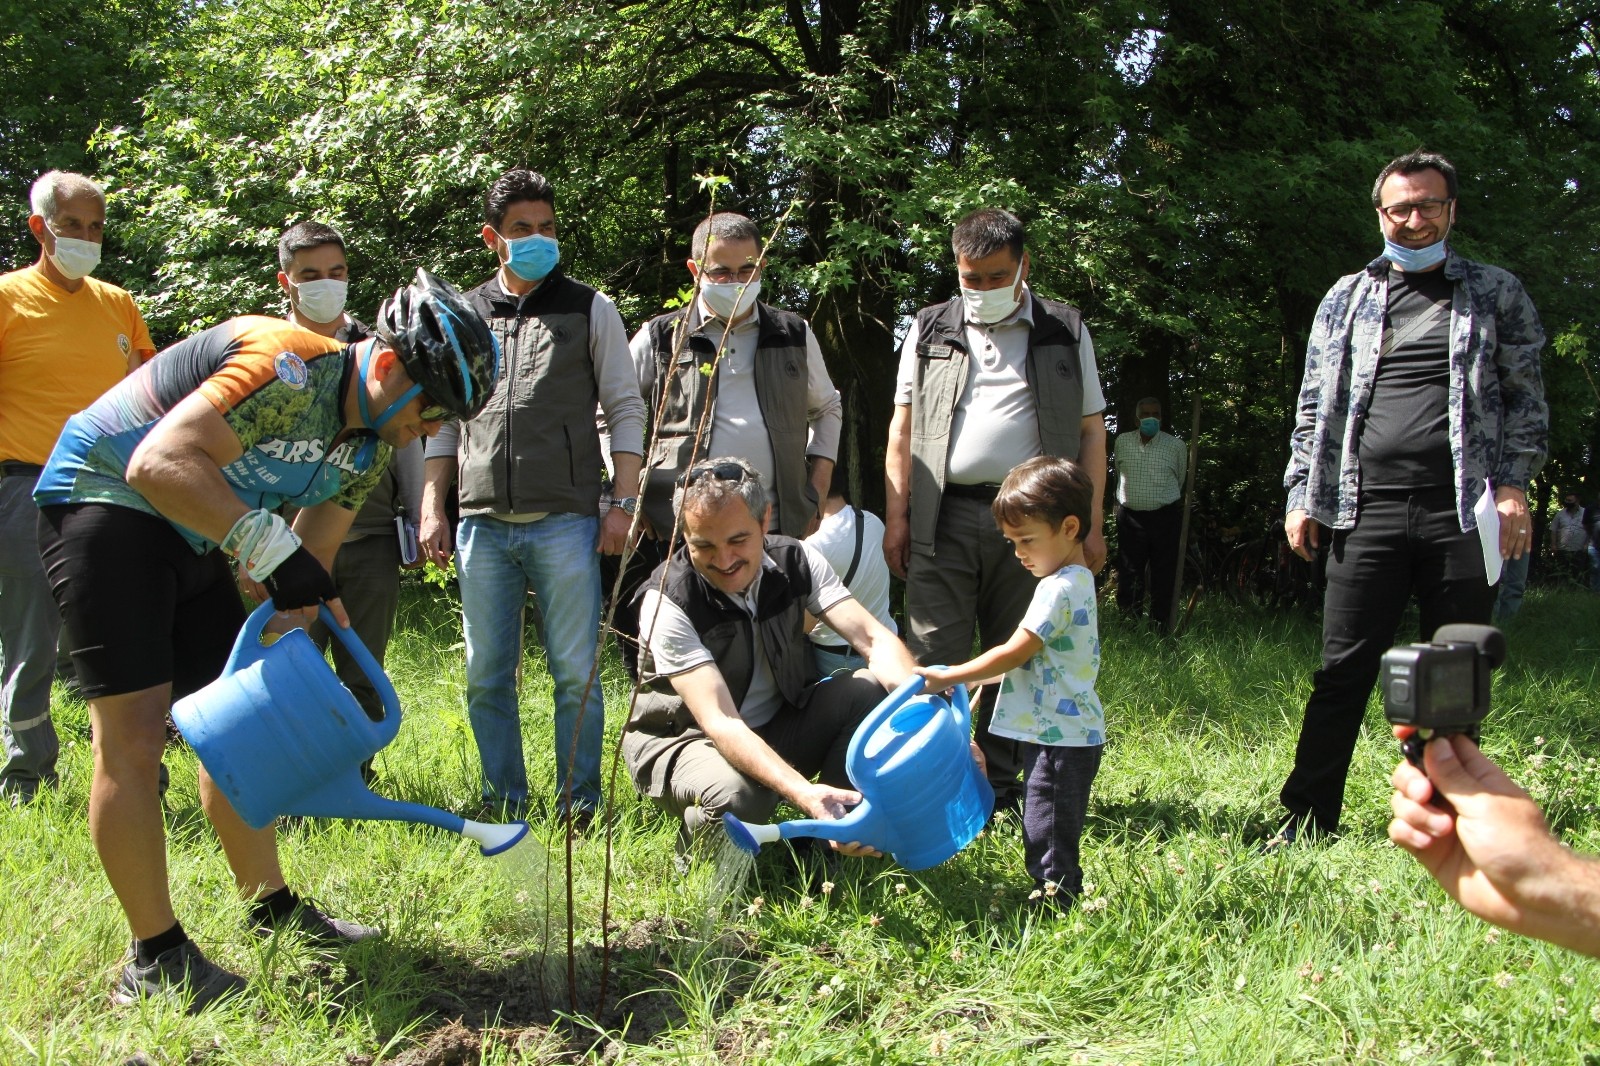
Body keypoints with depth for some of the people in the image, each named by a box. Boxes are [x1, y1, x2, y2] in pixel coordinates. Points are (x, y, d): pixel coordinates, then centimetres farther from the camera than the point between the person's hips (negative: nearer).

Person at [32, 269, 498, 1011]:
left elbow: (313, 558, 6)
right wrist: (274, 552, -36)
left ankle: (271, 908, 22)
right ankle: (154, 960, -2)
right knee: (134, 735, -10)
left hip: (190, 535, 9)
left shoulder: (370, 444, 2)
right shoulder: (291, 369, -28)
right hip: (104, 502, -9)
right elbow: (159, 464, -35)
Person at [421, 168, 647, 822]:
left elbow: (625, 409, 6)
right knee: (486, 675, 6)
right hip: (483, 524, 3)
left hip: (566, 521, -2)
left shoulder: (590, 310, 9)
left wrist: (624, 505, -3)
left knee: (575, 671, -1)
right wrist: (432, 509, 8)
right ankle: (504, 808, 17)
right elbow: (443, 421, 16)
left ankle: (579, 808, 9)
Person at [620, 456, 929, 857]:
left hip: (779, 726, 5)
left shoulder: (795, 560, -11)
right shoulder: (668, 601, -26)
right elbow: (720, 722, -34)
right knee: (737, 796, -39)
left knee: (875, 689, -20)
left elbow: (875, 639, -18)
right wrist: (803, 792, -49)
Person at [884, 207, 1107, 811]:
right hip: (944, 518, 0)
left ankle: (1004, 789, 17)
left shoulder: (1066, 332, 11)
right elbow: (903, 427, 11)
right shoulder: (930, 330, 12)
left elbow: (1091, 432, 9)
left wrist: (1091, 525, 2)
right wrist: (896, 516, 2)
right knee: (934, 660, -3)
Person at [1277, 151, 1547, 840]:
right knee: (1343, 671, -1)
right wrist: (1301, 496, 7)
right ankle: (1308, 820, 5)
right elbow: (1315, 407, 15)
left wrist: (1512, 484, -3)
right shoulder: (1346, 298, 15)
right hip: (1367, 512, 1)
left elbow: (1525, 400, 10)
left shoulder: (1494, 293, 12)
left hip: (1461, 512, 0)